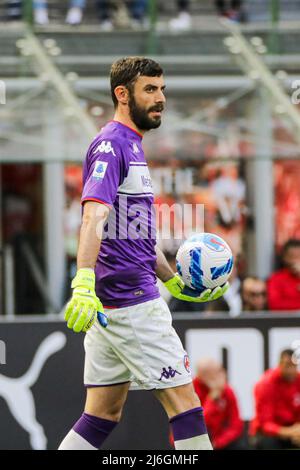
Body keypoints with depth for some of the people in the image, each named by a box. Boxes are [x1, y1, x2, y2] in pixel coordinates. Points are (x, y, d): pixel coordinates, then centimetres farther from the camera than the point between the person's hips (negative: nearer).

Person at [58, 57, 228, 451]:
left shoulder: (131, 146, 21)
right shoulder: (111, 145, -11)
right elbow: (94, 215, -26)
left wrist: (175, 282, 30)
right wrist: (85, 281, -38)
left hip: (111, 305, 10)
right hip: (130, 300, -10)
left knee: (104, 414, 9)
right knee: (183, 401, -6)